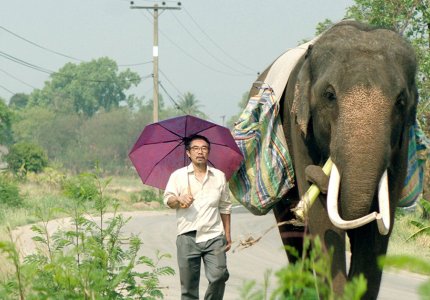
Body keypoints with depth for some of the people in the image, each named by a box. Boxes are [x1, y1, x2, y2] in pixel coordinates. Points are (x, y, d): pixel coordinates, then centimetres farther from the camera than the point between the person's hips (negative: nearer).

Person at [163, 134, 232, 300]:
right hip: (187, 236, -1)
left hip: (214, 236, 1)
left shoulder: (219, 176, 15)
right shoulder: (178, 175, 10)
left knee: (219, 275, -15)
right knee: (189, 284, -1)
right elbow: (168, 199, 2)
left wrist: (228, 235, 16)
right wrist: (179, 199, -20)